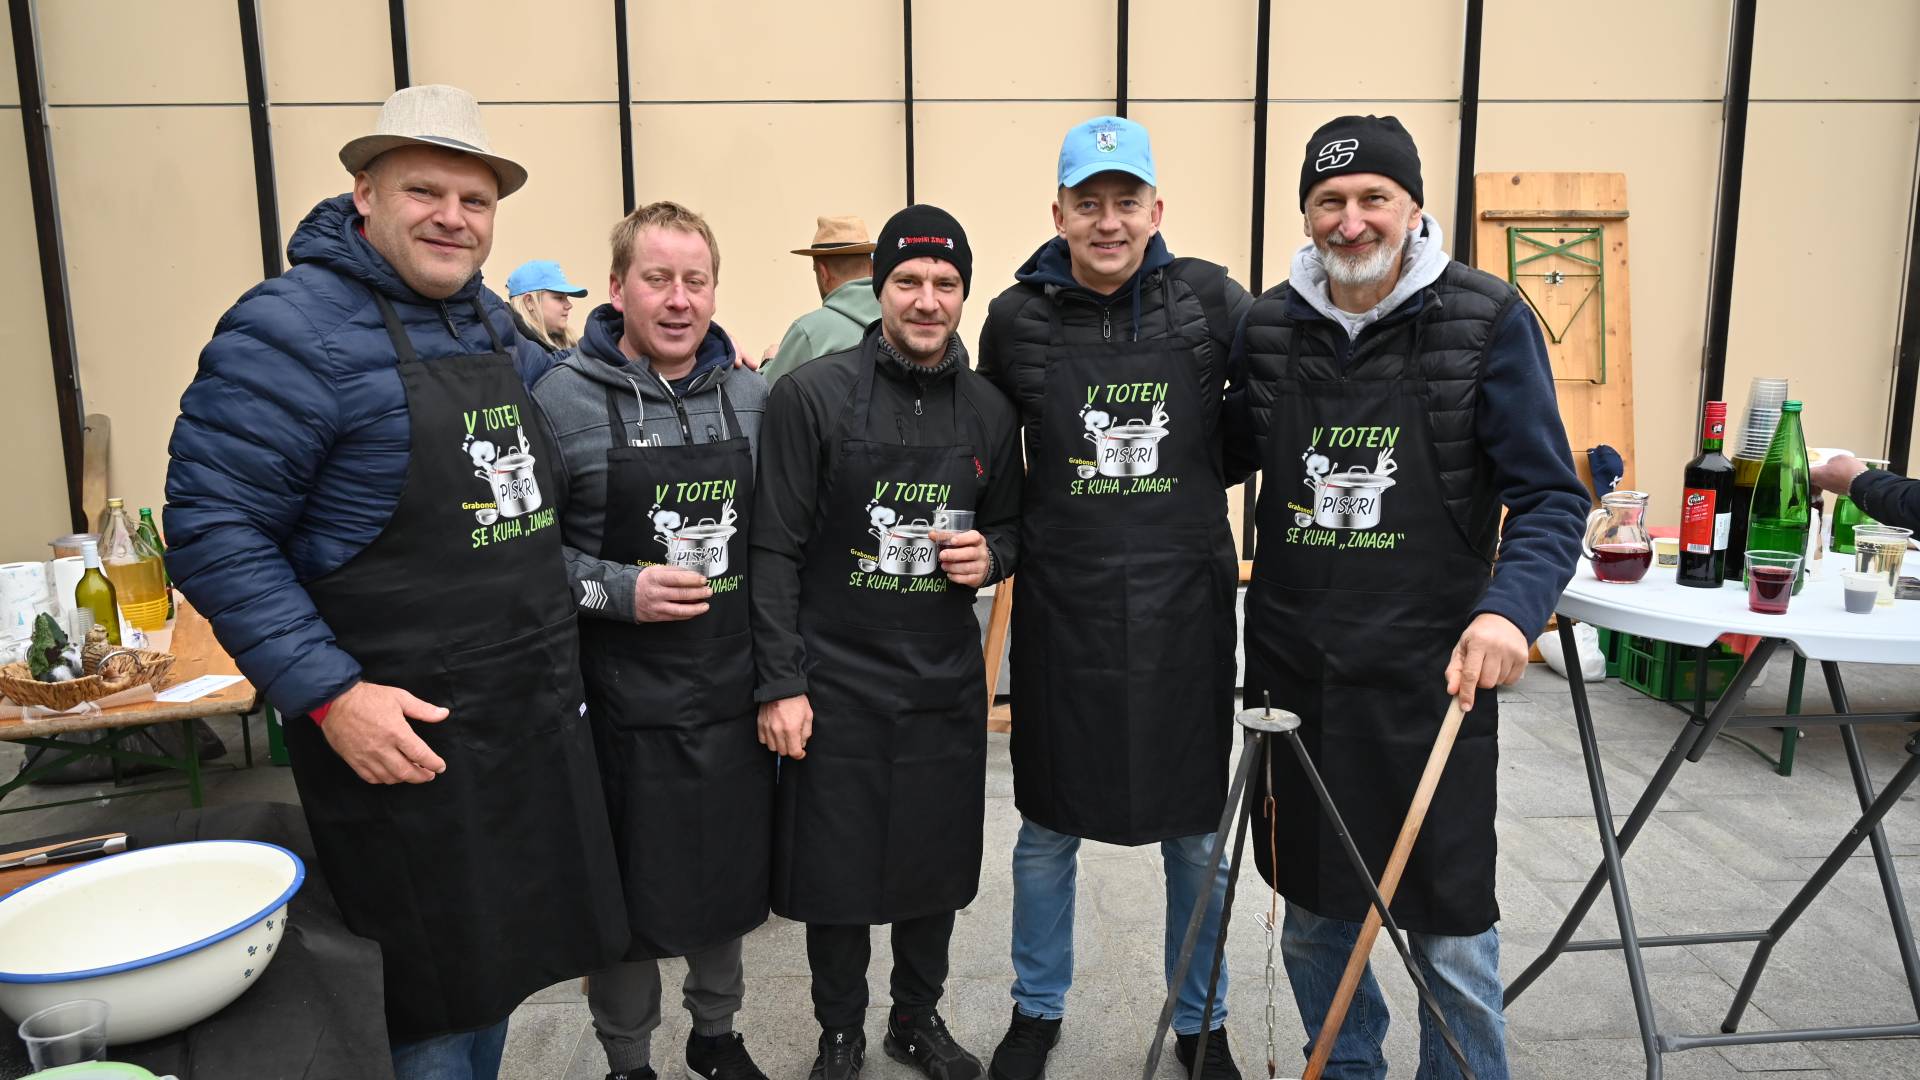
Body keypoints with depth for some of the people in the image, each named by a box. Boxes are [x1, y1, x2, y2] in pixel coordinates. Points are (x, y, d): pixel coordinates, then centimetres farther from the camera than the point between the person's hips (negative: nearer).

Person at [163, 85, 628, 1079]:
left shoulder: (492, 325, 10)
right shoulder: (290, 328, -13)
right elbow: (213, 532, -16)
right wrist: (326, 693, -23)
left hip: (534, 724, 7)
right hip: (401, 737, -7)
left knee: (502, 970, 21)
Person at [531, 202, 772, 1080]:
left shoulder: (751, 395, 4)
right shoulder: (562, 398, -9)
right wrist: (617, 590, -20)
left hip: (733, 694, 4)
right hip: (623, 703, -4)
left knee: (727, 876, 18)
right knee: (628, 892, 10)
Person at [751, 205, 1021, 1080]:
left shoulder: (989, 411, 4)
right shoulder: (812, 394, -8)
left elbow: (1009, 525, 16)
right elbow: (776, 548, -9)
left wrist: (990, 554, -8)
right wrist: (780, 683, -12)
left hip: (946, 684, 4)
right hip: (835, 684, -3)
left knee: (937, 868, 15)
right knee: (836, 871, 8)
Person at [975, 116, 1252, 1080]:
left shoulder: (1211, 301, -4)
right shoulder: (1017, 317, -3)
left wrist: (1194, 483, 2)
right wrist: (1014, 537, 4)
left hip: (1184, 605, 0)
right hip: (1063, 607, 0)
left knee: (1195, 834, 13)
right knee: (1048, 827, 14)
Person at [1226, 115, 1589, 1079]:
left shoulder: (1488, 323, -6)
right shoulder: (1268, 326, 3)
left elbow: (1550, 496, -8)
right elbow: (1225, 453, 18)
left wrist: (1510, 608, -24)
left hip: (1431, 674, -3)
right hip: (1294, 672, 4)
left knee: (1451, 933, 7)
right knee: (1312, 917, 17)